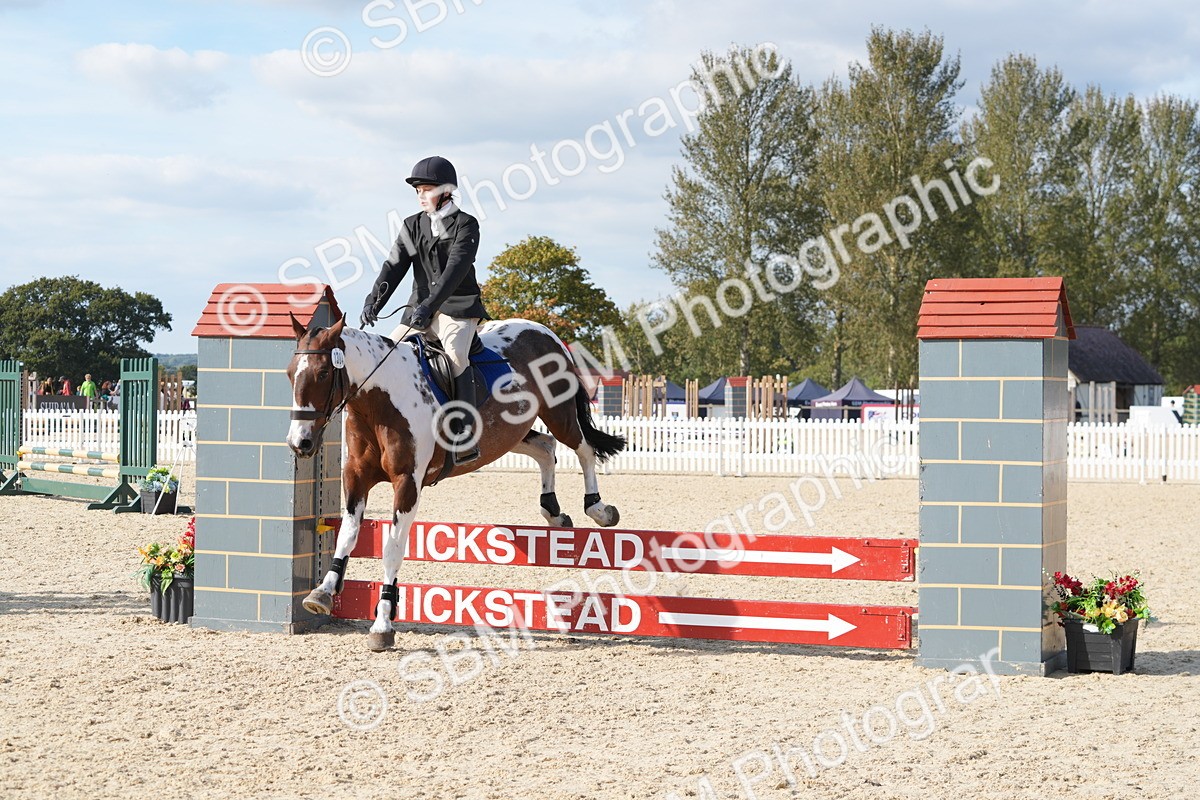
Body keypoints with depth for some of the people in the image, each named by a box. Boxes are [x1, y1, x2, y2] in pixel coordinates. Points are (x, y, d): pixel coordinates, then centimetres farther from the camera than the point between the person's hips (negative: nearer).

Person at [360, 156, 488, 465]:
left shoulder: (466, 225, -7)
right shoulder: (413, 226, 10)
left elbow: (456, 269, -20)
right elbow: (394, 266, 0)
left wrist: (430, 306, -33)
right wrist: (373, 302, -16)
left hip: (458, 308, -6)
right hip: (420, 309, 6)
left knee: (456, 355, -30)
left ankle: (465, 435, -32)